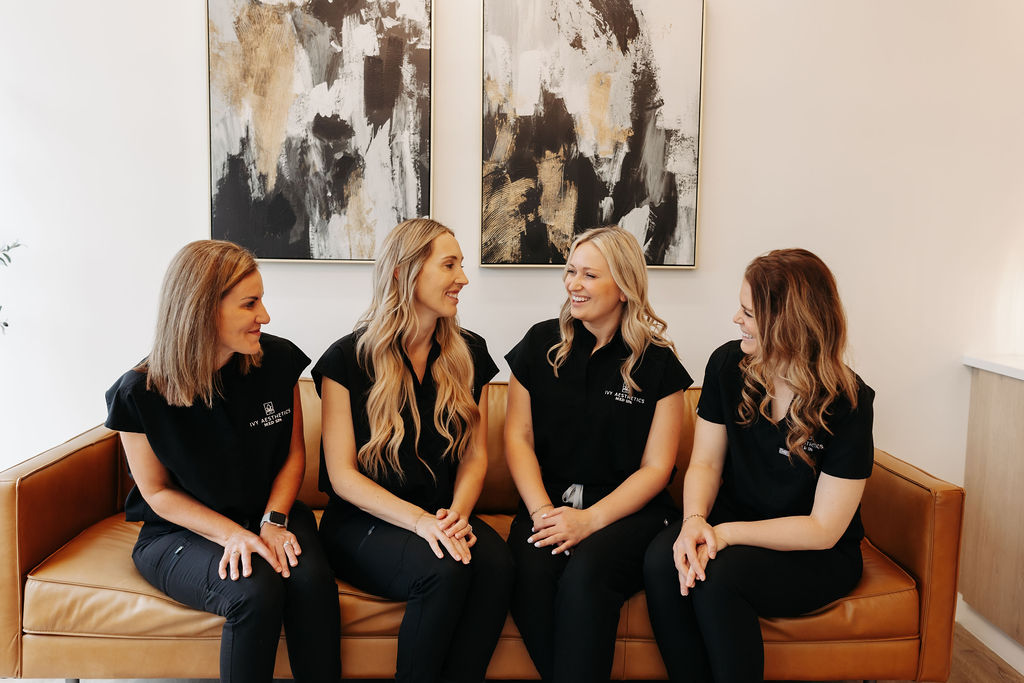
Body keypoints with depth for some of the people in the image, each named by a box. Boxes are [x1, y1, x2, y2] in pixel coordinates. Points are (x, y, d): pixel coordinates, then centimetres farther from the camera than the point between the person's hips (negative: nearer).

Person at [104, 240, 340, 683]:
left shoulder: (278, 360, -7)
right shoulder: (139, 394, -14)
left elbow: (294, 454, 2)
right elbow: (158, 492, -5)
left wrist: (273, 522, -14)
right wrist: (233, 534, -19)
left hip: (269, 515, 3)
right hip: (179, 530, -2)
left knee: (311, 578, -30)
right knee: (255, 591, -32)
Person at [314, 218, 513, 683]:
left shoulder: (469, 354, 8)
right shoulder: (348, 358, -4)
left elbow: (474, 456, 8)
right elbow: (342, 474, -8)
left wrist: (456, 515, -13)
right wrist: (420, 521, -21)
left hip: (444, 517, 4)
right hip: (364, 522, -3)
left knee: (495, 561, -28)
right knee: (444, 570, -31)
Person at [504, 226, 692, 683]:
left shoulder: (658, 362, 0)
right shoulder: (541, 344, 8)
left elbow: (656, 467, -1)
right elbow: (518, 438, 6)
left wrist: (590, 519, -15)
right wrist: (543, 510, -10)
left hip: (628, 508, -2)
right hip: (548, 499, 2)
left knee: (584, 574, -33)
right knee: (530, 572, -29)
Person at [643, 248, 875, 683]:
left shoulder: (848, 403, -17)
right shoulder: (727, 365, -4)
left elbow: (823, 530, -15)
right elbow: (705, 463, -1)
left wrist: (727, 532, -23)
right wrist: (695, 521, -21)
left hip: (818, 557, -4)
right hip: (732, 528, 4)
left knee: (717, 578, -32)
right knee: (661, 562, -26)